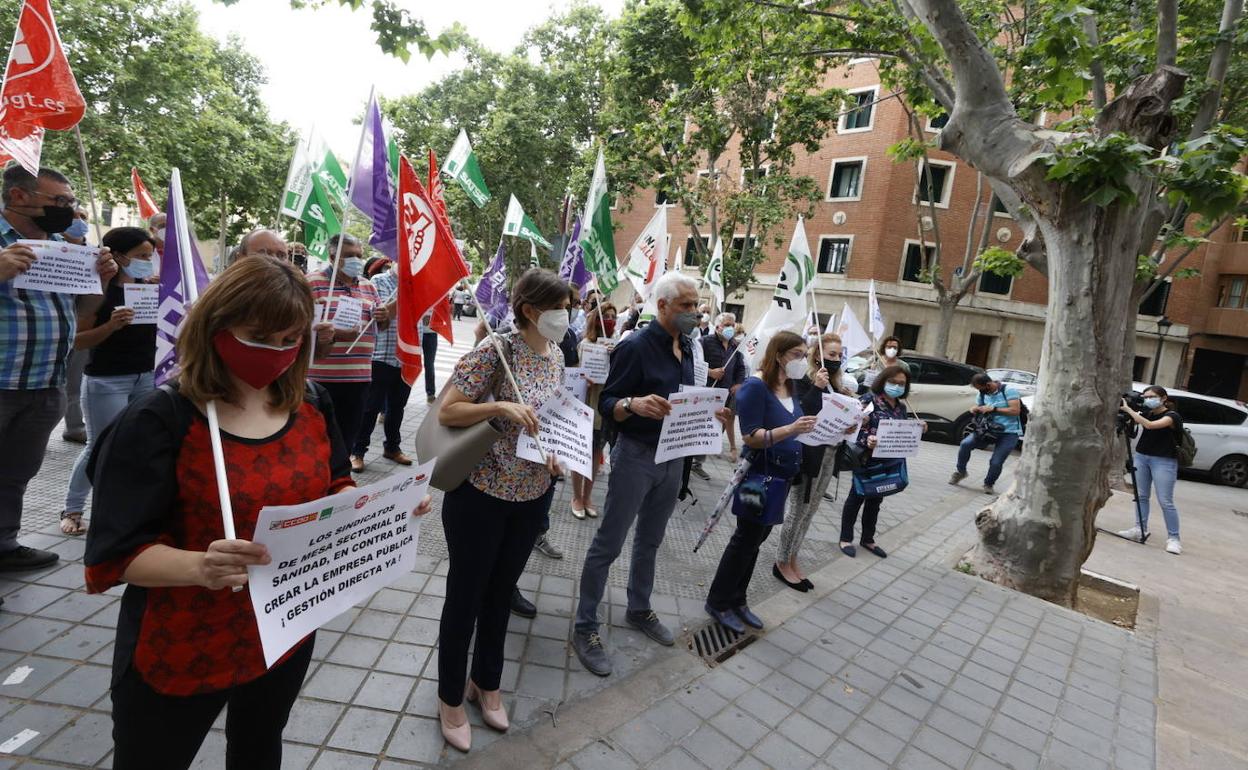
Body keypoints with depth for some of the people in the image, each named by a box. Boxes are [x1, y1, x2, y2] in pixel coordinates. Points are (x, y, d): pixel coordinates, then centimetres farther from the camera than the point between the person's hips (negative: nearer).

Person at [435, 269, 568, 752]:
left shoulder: (556, 356, 3)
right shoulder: (495, 351, -18)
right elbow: (446, 412, -17)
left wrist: (555, 452, -3)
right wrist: (500, 406, -30)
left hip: (533, 495, 6)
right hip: (481, 494, -6)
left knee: (501, 592, 22)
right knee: (465, 596, 12)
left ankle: (486, 683, 44)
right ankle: (450, 697, 35)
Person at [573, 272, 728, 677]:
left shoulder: (686, 347, 7)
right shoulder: (636, 346, -16)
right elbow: (606, 405, -16)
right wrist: (634, 404, -36)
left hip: (674, 457, 8)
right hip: (636, 456, -7)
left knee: (650, 540, 21)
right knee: (608, 544, 3)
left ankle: (639, 609, 39)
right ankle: (585, 628, 17)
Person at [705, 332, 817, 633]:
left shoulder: (791, 387, 7)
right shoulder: (756, 386, -17)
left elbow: (794, 428, 12)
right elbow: (750, 437, -22)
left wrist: (812, 427, -6)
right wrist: (790, 430, -33)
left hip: (781, 475, 8)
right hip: (760, 474, -8)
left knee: (756, 539, 16)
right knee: (746, 540, 3)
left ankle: (736, 600, 31)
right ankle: (718, 602, 21)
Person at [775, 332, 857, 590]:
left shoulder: (839, 384, 10)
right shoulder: (804, 380, -12)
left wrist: (851, 425, -4)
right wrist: (816, 388, -28)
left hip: (829, 454, 8)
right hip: (808, 454, -7)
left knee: (809, 511, 14)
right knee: (798, 510, 0)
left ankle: (792, 560, 26)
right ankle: (782, 562, 15)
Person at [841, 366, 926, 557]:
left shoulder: (901, 407, 10)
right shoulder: (869, 400, -12)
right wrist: (867, 440, -34)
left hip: (890, 462, 7)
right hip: (867, 460, -7)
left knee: (875, 500, 17)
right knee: (856, 498, 5)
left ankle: (867, 539, 31)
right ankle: (846, 538, 18)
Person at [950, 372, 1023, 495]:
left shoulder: (1008, 390, -13)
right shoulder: (983, 393, 5)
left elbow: (1016, 410, -18)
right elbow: (976, 407, 19)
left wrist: (993, 409, -20)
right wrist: (975, 409, -6)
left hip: (1009, 432, -5)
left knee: (996, 462, -11)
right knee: (965, 444, -15)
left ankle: (988, 484, 19)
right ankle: (960, 471, 7)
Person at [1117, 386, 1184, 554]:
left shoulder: (1172, 416, -11)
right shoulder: (1146, 413, 8)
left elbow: (1149, 425, -27)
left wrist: (1128, 409, -25)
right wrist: (1121, 411, -18)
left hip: (1164, 461, -6)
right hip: (1141, 457, 6)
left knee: (1165, 501, -5)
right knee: (1141, 495, 6)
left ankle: (1173, 538, 2)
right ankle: (1140, 529, 11)